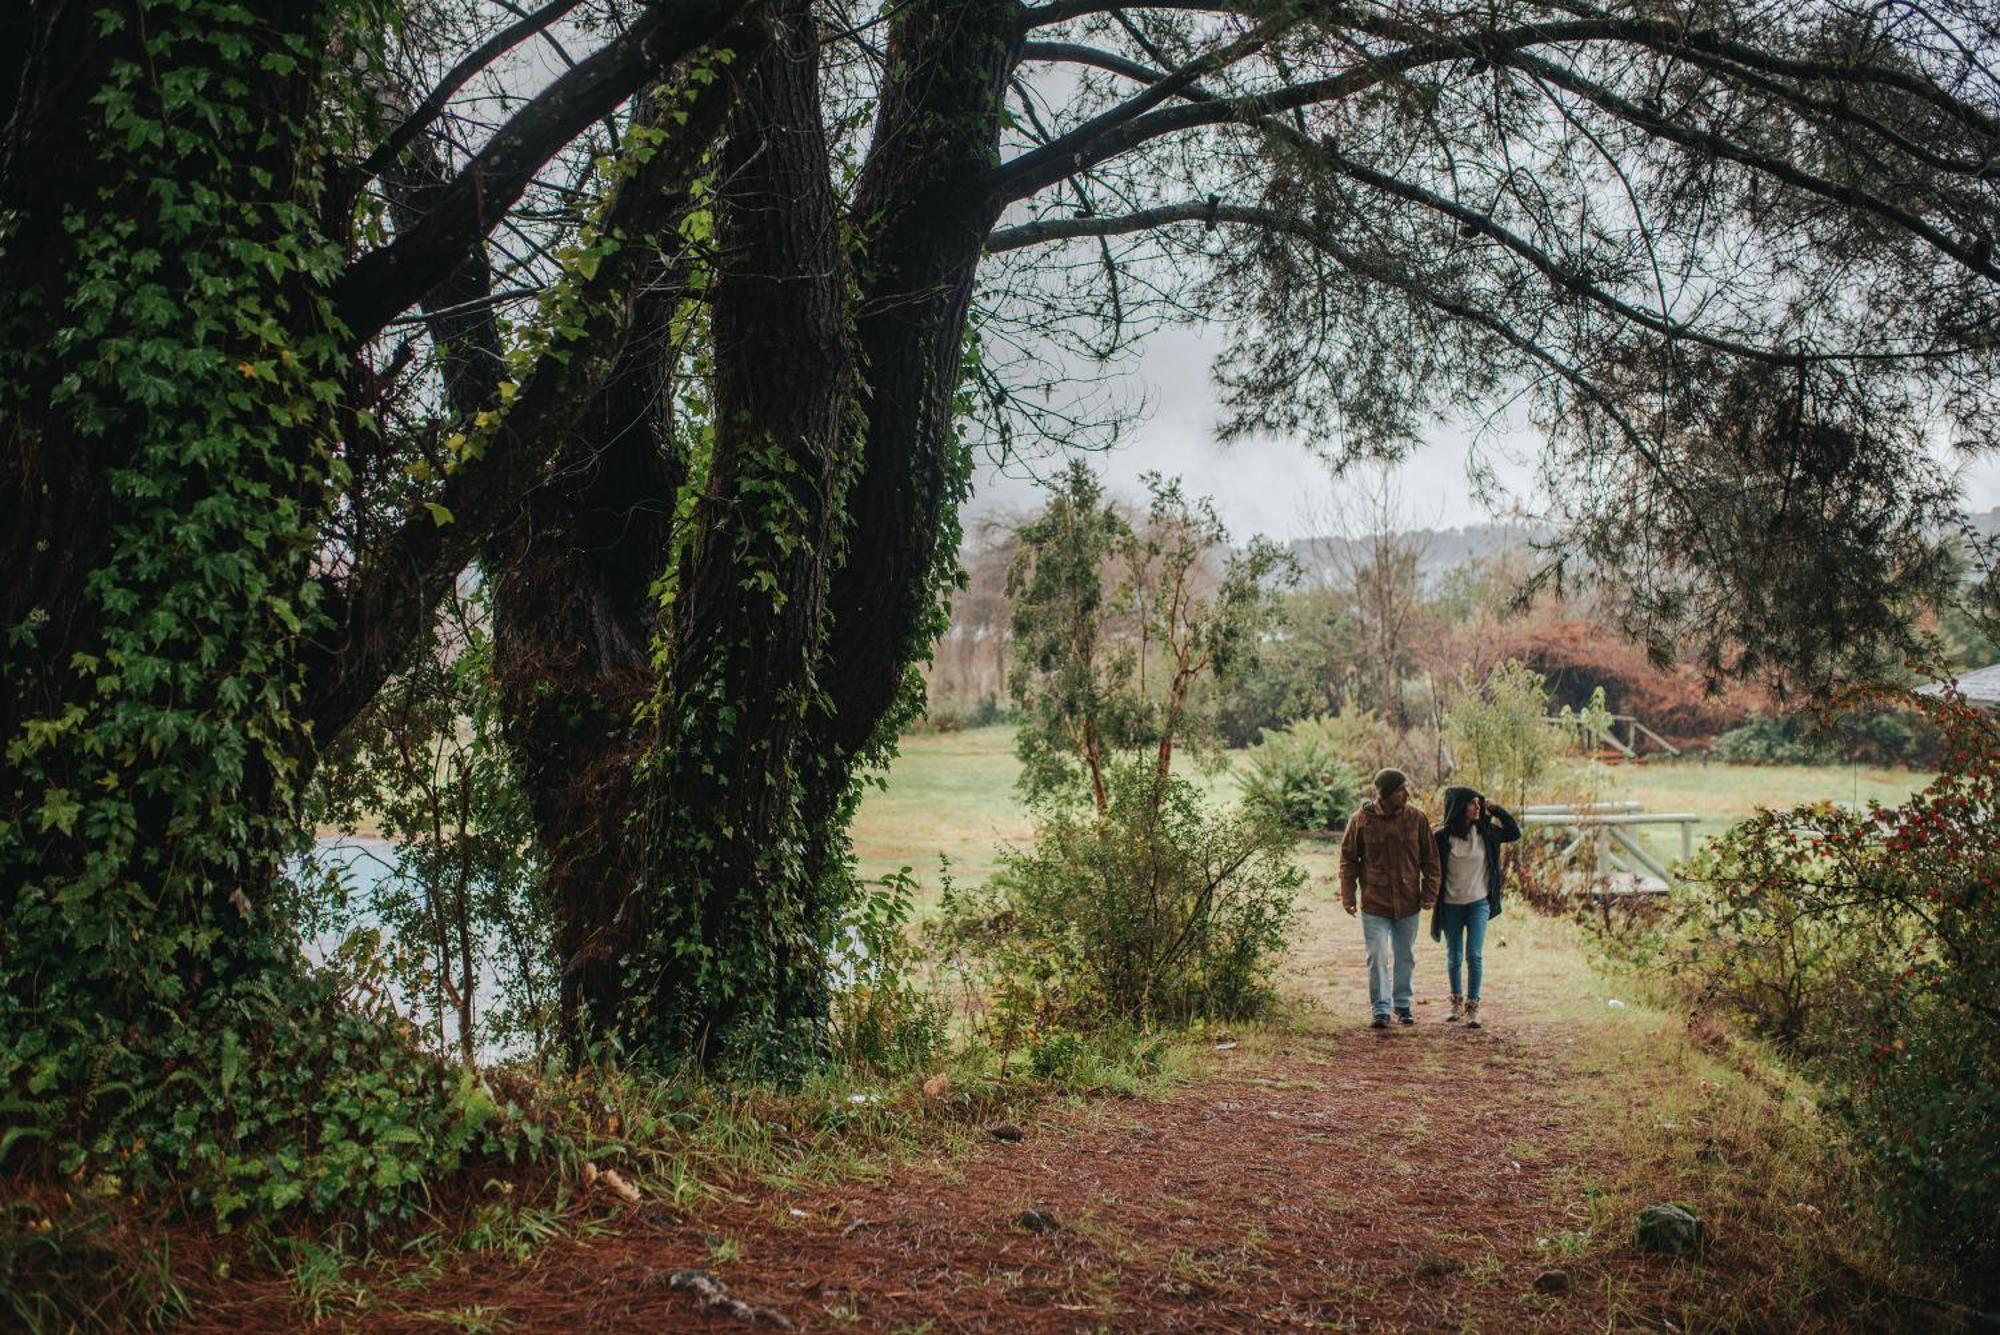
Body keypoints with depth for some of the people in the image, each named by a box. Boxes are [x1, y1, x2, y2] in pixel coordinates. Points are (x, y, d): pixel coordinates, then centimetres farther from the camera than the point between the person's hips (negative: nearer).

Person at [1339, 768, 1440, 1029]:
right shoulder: (1361, 820, -7)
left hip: (1408, 903, 2)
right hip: (1374, 903, -2)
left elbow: (1430, 858, 5)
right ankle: (1380, 1010, 3)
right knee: (1378, 958, -4)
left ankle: (1403, 1005, 29)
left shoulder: (1417, 818, -2)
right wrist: (1348, 896, -2)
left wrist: (1429, 892, 1)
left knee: (1405, 958, 14)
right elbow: (1348, 859, 1)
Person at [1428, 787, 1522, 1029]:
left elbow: (1514, 832, 8)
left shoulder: (1485, 832, -2)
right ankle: (1457, 1002, 27)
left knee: (1474, 955, -5)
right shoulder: (1442, 837, -8)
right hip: (1451, 905, 0)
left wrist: (1496, 810, -2)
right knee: (1454, 957, 10)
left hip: (1478, 903, 0)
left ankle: (1473, 1007, 2)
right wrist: (1435, 900, -5)